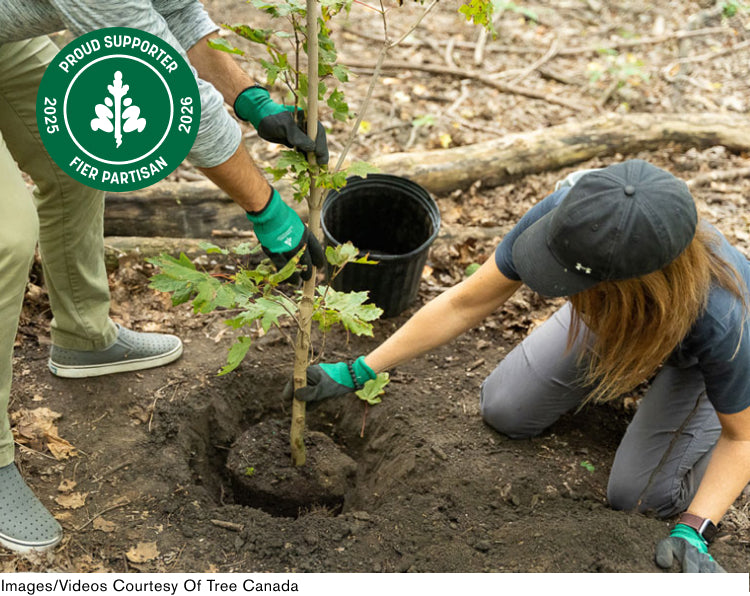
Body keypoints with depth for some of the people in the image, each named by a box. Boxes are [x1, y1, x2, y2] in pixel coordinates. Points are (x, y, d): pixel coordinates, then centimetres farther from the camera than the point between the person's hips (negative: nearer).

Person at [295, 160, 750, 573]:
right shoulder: (565, 213, -40)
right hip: (617, 314, 3)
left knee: (639, 494, -9)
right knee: (504, 410, 2)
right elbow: (465, 304, -26)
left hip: (695, 353, -3)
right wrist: (356, 373, -24)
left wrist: (694, 533, -39)